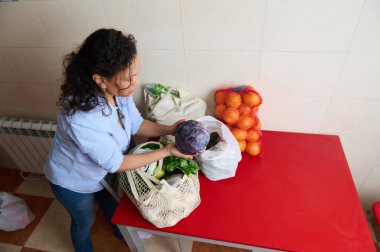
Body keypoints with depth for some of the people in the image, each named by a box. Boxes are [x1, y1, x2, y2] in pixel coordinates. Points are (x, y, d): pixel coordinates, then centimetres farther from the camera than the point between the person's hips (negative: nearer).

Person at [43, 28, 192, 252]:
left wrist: (168, 129, -24)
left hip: (100, 170, 6)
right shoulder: (81, 119, -44)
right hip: (73, 180, -5)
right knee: (85, 221, 25)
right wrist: (167, 151, -30)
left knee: (111, 204, 32)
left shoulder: (117, 90, -25)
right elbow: (116, 163, -31)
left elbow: (136, 124, -8)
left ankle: (122, 233, 64)